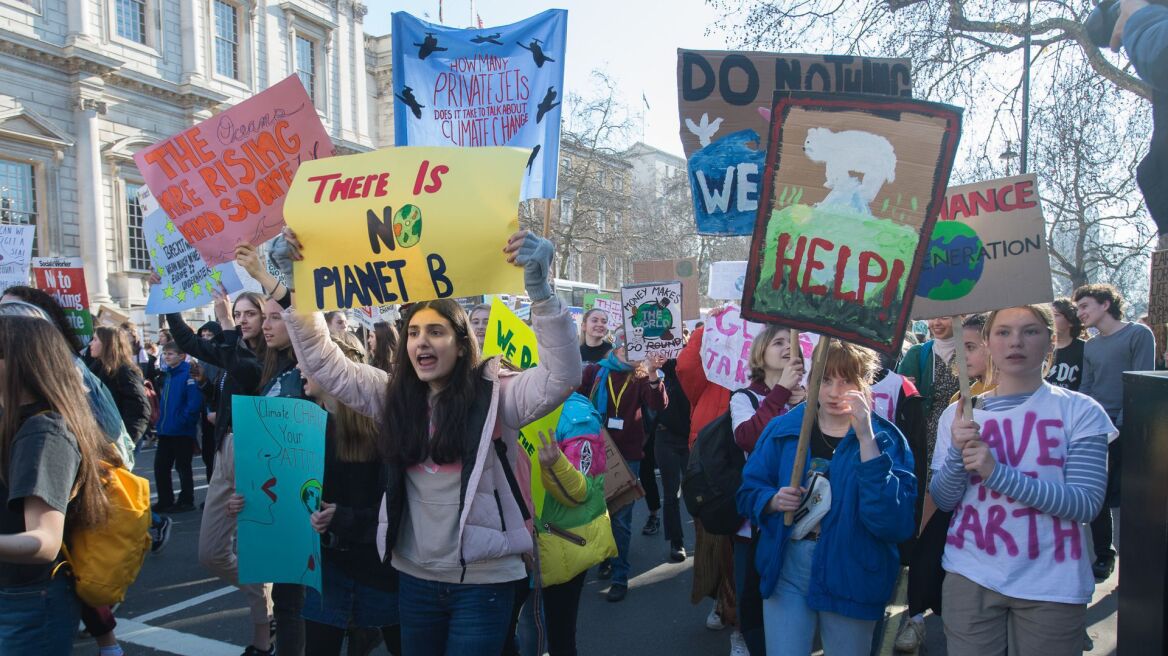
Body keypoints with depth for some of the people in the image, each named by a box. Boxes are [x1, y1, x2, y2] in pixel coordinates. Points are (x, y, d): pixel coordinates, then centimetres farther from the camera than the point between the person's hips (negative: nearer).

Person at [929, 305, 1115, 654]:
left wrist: (997, 473, -23)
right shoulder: (959, 413, 2)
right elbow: (942, 501, 1)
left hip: (1051, 585, -1)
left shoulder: (1080, 411, -5)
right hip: (970, 576, 2)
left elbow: (1086, 504, -13)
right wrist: (958, 453, -18)